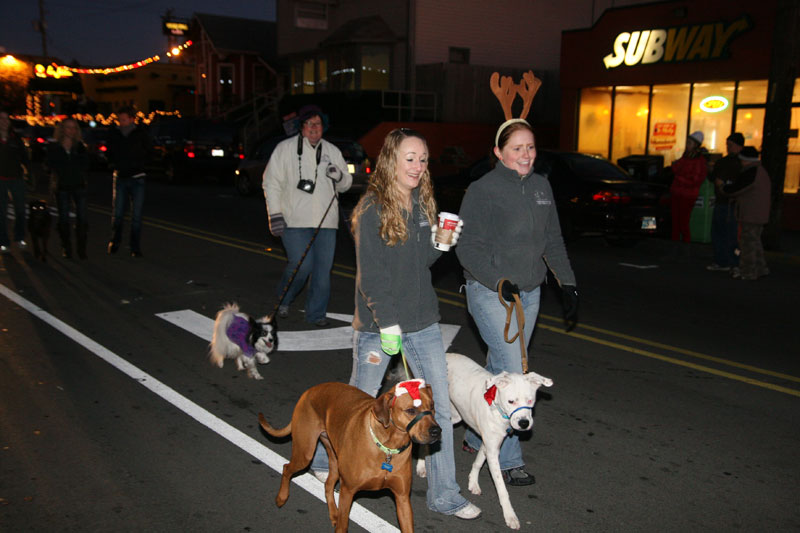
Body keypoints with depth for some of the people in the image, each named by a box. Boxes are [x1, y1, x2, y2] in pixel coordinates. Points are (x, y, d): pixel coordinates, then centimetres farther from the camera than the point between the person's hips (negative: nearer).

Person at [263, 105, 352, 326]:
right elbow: (272, 182, 1)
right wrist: (275, 214, -6)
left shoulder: (332, 151, 13)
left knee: (323, 268, 3)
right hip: (295, 221, -4)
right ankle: (283, 299, 17)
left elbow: (346, 184, 19)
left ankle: (316, 313, 17)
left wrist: (339, 175, -5)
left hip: (326, 222, 4)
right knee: (302, 265, -12)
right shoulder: (285, 148, 2)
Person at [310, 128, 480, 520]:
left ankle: (443, 494, 17)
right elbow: (370, 274, -16)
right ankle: (325, 460, 40)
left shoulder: (423, 203, 5)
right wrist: (387, 325, -20)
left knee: (439, 405, 5)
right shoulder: (372, 208, -14)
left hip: (423, 322, 6)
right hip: (378, 325, -5)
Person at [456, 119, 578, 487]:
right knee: (513, 373, -10)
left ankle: (476, 439, 30)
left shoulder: (541, 187, 9)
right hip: (491, 294, -6)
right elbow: (468, 246, -14)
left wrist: (567, 285, 10)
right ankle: (508, 459, 4)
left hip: (529, 293, 7)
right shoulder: (483, 190, -11)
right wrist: (500, 282, -24)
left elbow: (553, 241, 15)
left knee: (500, 369, 13)